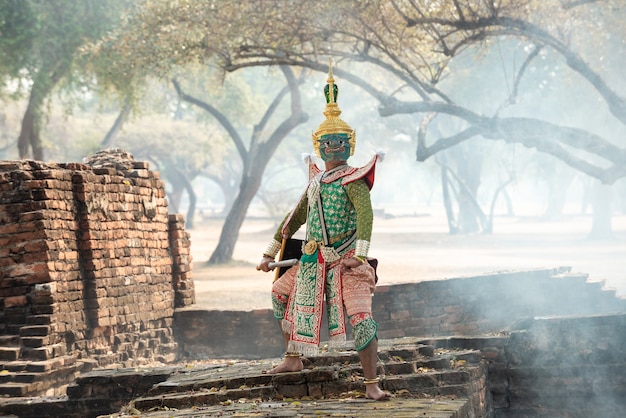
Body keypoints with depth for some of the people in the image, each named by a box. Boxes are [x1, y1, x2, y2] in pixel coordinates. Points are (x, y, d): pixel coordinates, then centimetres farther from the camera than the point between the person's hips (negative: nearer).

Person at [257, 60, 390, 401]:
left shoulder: (352, 179, -6)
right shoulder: (315, 182, 15)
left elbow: (365, 214, -21)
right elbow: (295, 219, 24)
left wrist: (360, 254, -34)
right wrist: (270, 253, 24)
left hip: (346, 261, -8)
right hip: (313, 261, 8)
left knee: (360, 317, -19)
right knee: (280, 292, 19)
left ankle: (371, 384, -14)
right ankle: (293, 358, 29)